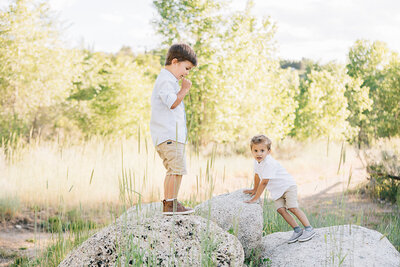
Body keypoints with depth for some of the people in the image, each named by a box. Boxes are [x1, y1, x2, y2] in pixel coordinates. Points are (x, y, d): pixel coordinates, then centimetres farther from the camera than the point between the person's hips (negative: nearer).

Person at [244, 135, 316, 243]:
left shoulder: (269, 163, -31)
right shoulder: (257, 161, -4)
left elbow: (264, 182, -33)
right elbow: (257, 175, 15)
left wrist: (255, 198, -31)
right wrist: (254, 190, 26)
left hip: (288, 185, -8)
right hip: (276, 191, 8)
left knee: (292, 208, -18)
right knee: (281, 209, -9)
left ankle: (309, 229, -13)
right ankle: (297, 230, -2)